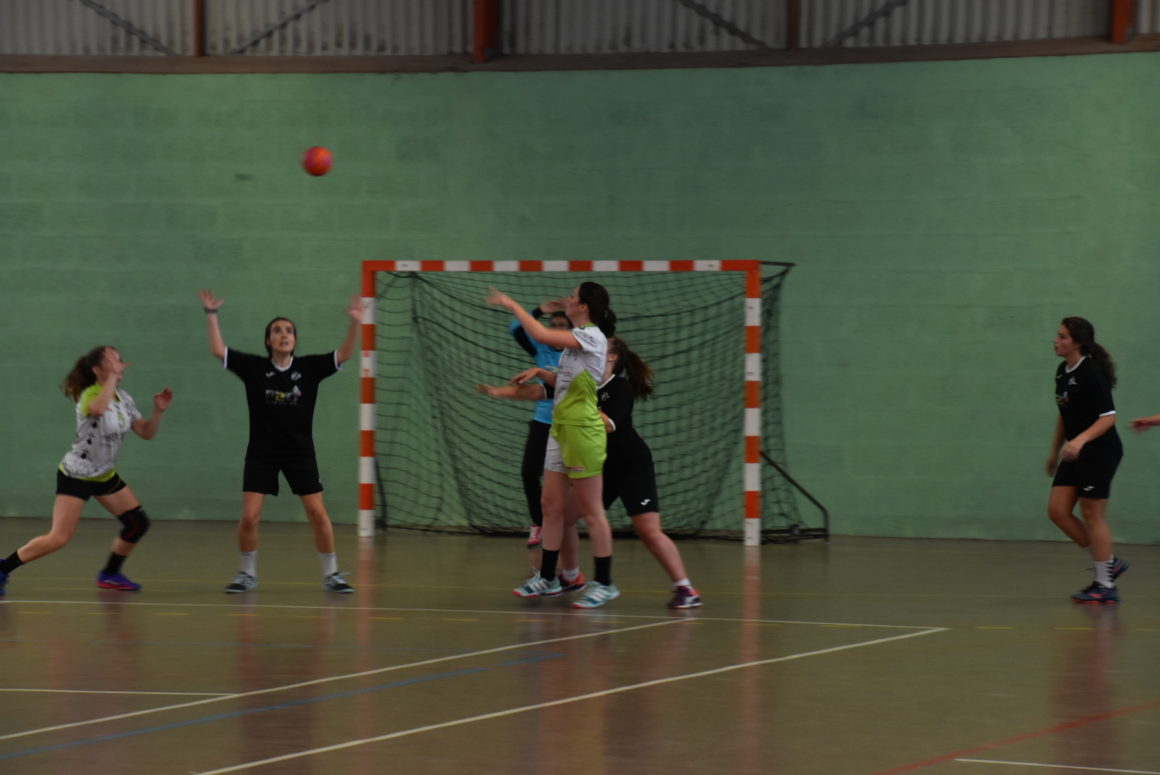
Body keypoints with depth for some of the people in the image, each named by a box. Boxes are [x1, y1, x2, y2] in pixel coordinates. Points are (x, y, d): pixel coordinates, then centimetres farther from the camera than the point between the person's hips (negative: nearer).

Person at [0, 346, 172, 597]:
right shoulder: (90, 395, -21)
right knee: (58, 538, -16)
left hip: (105, 475, 8)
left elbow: (146, 432, 6)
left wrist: (158, 411, -11)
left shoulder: (123, 399, 2)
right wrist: (113, 376, -40)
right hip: (76, 475, -8)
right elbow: (98, 409, -47)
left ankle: (110, 575, 20)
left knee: (138, 523, 2)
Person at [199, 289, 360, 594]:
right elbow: (218, 350, -6)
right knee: (249, 517, -7)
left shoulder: (309, 367, -2)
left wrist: (354, 323, -24)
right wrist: (211, 315, -13)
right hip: (261, 454, 0)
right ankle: (247, 574, 13)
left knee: (318, 514, -4)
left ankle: (331, 573, 11)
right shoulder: (254, 367, -3)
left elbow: (343, 354, -10)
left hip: (300, 453, 0)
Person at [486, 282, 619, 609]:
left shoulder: (593, 337, -14)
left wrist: (512, 304, -15)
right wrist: (540, 373, 9)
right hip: (561, 430, 9)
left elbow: (542, 335, -25)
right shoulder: (577, 339, 14)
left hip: (582, 431, -9)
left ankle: (603, 583, 1)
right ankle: (547, 578, 17)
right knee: (551, 505, 10)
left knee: (591, 510, -5)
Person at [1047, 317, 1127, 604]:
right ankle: (1109, 563, 17)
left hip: (1100, 452, -9)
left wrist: (1081, 439, -33)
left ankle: (1105, 586, 6)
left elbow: (1108, 417, -20)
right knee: (1057, 511, 3)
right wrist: (1055, 451, 26)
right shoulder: (1063, 372, 10)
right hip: (1075, 454, 9)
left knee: (1092, 516, -4)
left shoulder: (1092, 373, -17)